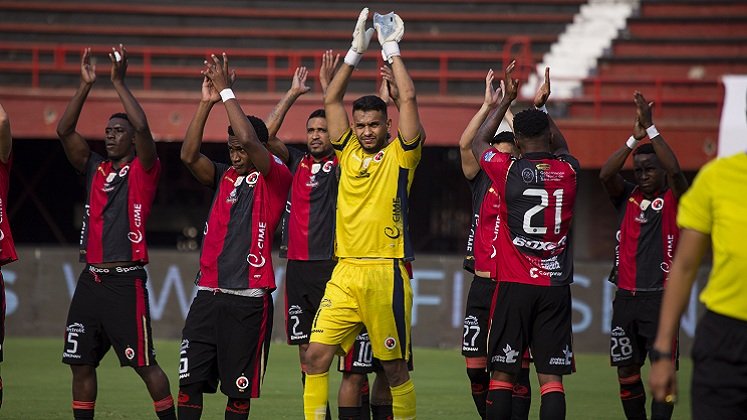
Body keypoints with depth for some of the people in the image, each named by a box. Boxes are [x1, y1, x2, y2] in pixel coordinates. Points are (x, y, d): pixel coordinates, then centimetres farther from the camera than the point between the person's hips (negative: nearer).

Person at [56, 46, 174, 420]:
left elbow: (142, 127, -17)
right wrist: (86, 85, -1)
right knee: (80, 362, 6)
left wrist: (119, 82, -15)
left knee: (145, 363, -5)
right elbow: (64, 131, 6)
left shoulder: (143, 170, -1)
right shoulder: (94, 168, 14)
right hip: (91, 279, 6)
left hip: (126, 281, -6)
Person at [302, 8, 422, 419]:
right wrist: (356, 52, 9)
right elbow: (331, 100, 14)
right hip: (345, 272, 4)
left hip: (386, 273, -4)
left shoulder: (400, 154, 2)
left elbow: (408, 99, -6)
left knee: (394, 366, 3)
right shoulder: (349, 151, 14)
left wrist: (392, 49, 3)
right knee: (316, 355, -5)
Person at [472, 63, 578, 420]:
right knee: (551, 377, -1)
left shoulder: (507, 171, -4)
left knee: (502, 372, 4)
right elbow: (562, 148, 29)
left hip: (514, 285, -2)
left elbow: (478, 142, 18)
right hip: (555, 287, 2)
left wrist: (508, 98, 25)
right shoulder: (568, 172, 2)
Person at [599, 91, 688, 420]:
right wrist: (634, 137, -17)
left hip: (661, 297, -4)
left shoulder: (674, 199, 0)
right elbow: (605, 175, -8)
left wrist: (651, 128, -22)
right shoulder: (627, 197, 10)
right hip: (626, 297, 4)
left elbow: (674, 170, -20)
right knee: (626, 371, 7)